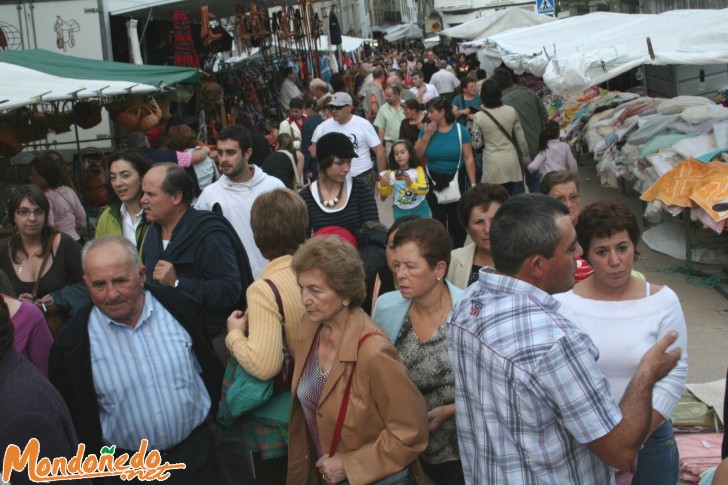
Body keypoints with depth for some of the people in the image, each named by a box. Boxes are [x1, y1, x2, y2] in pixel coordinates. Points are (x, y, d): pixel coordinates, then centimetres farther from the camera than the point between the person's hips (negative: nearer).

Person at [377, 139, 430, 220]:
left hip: (419, 209, -2)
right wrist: (383, 184, -20)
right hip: (400, 211, 2)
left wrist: (410, 183, -38)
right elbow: (385, 193, 2)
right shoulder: (391, 172, -6)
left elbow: (425, 189, -22)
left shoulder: (418, 170, -13)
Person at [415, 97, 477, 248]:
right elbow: (417, 155, -1)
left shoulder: (460, 130, -8)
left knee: (456, 219, 7)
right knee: (438, 219, 10)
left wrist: (473, 184, -10)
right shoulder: (426, 130, 0)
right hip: (433, 182, 2)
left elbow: (469, 159, -7)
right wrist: (426, 136, -13)